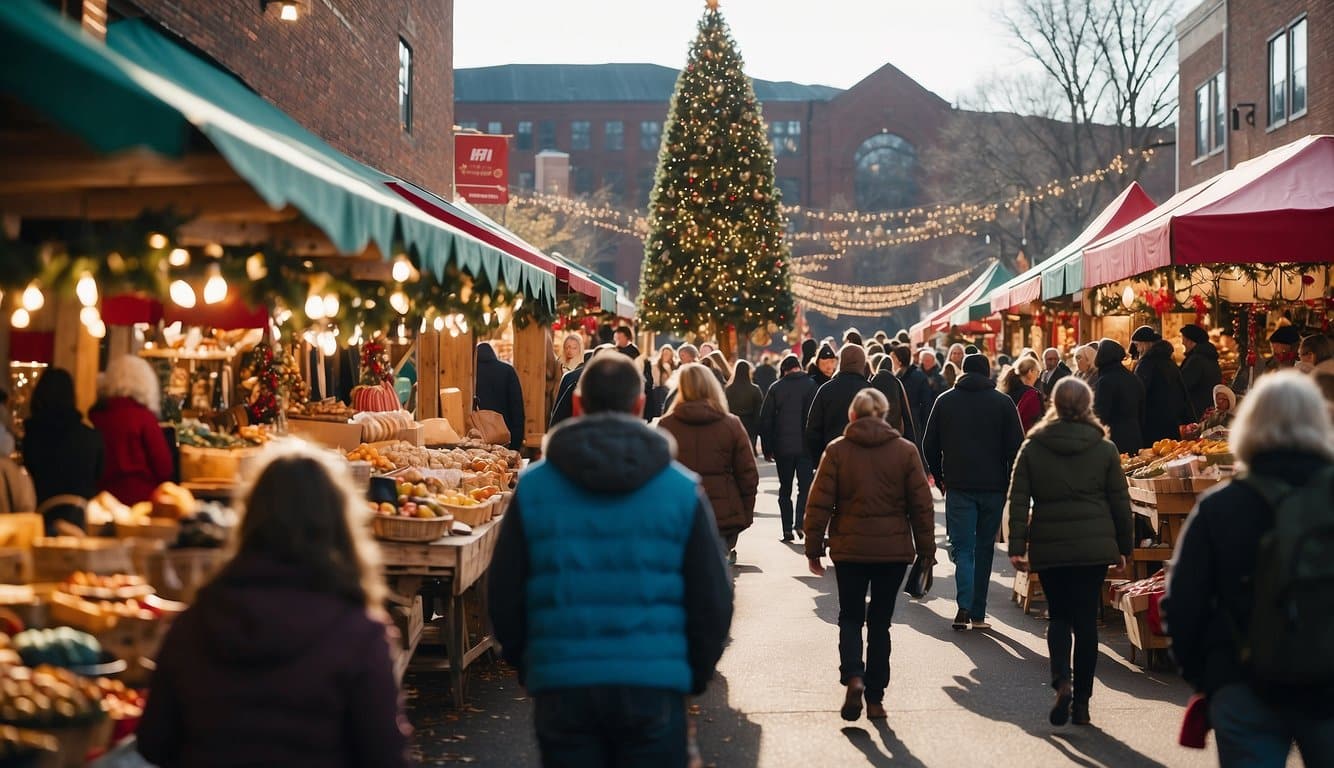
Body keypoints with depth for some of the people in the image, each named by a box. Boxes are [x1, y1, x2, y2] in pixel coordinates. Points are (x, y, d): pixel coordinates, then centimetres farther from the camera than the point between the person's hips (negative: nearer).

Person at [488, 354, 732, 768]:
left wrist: (528, 667, 18)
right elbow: (713, 599, 1)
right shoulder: (683, 490, -1)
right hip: (654, 687, -1)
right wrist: (694, 676, 15)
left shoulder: (532, 489, 1)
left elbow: (503, 598, 4)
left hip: (561, 690, 1)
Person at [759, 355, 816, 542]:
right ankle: (799, 522, -15)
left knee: (785, 490, 10)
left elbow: (765, 419, 2)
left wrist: (767, 448, 7)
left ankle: (787, 529, 7)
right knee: (805, 486, 3)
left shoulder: (776, 388, 2)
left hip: (782, 447, 1)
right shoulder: (811, 386, -2)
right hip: (805, 447, -1)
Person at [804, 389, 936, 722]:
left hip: (849, 548, -1)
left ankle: (853, 676, -10)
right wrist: (926, 549, 10)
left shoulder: (837, 450, -3)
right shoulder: (906, 451, 0)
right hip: (894, 549, 1)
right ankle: (875, 697, 13)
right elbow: (922, 504, 2)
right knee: (880, 621, 11)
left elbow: (819, 504, -4)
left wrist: (813, 549, 4)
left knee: (850, 617, 14)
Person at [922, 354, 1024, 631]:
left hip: (959, 486, 0)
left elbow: (930, 445, 6)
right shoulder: (1003, 402, 2)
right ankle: (978, 613, 13)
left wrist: (940, 479, 16)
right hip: (994, 486, 0)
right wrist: (1012, 483, 7)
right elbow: (1016, 446, -2)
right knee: (984, 547, 10)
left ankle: (965, 606, -20)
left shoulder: (945, 401, 5)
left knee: (962, 546, 0)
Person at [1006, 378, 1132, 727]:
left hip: (1048, 547, 0)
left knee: (1058, 616, 13)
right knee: (1086, 619, 6)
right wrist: (1124, 546, 13)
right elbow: (1120, 501, 4)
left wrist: (1017, 546, -1)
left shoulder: (1032, 447, 0)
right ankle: (1081, 701, 9)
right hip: (1094, 545, 0)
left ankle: (1062, 681, -10)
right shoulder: (1104, 449, 1)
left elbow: (1018, 499, -3)